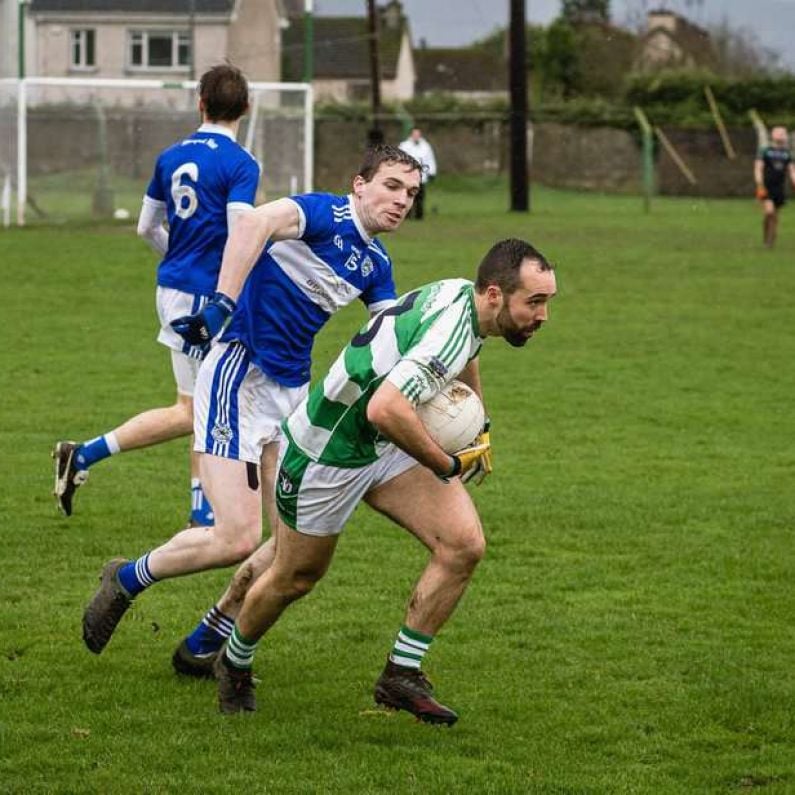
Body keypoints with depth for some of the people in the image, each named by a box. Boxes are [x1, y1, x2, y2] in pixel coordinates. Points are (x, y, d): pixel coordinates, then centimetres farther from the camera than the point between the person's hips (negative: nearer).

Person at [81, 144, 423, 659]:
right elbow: (254, 224, -32)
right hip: (241, 379, -9)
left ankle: (207, 643, 18)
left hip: (292, 391, 9)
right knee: (238, 539, -14)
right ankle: (126, 580, 11)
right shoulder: (326, 214, -13)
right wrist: (223, 303, -42)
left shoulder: (375, 264, 12)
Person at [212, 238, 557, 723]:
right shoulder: (451, 331, -35)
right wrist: (447, 465, -34)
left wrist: (478, 433, 18)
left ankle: (401, 675, 2)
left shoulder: (466, 296, -6)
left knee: (464, 545, -9)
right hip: (328, 451, -8)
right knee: (297, 578, 12)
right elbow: (384, 409, -49)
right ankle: (235, 664, 42)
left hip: (387, 446, 8)